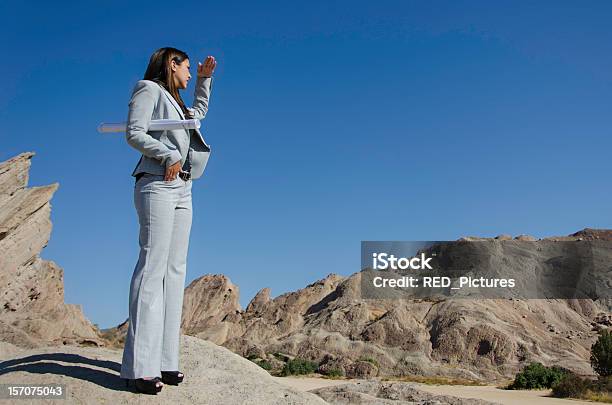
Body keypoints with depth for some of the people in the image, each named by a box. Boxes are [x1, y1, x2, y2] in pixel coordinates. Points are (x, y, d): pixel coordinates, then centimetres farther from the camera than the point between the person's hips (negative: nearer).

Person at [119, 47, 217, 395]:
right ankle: (140, 366, -18)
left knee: (175, 271, -1)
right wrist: (169, 156, -16)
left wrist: (205, 78, 39)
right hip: (157, 186, -9)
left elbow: (200, 111, 47)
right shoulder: (149, 89, 4)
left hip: (182, 191, 9)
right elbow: (134, 133, -9)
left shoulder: (176, 103, 27)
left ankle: (165, 360, -2)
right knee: (153, 267, -16)